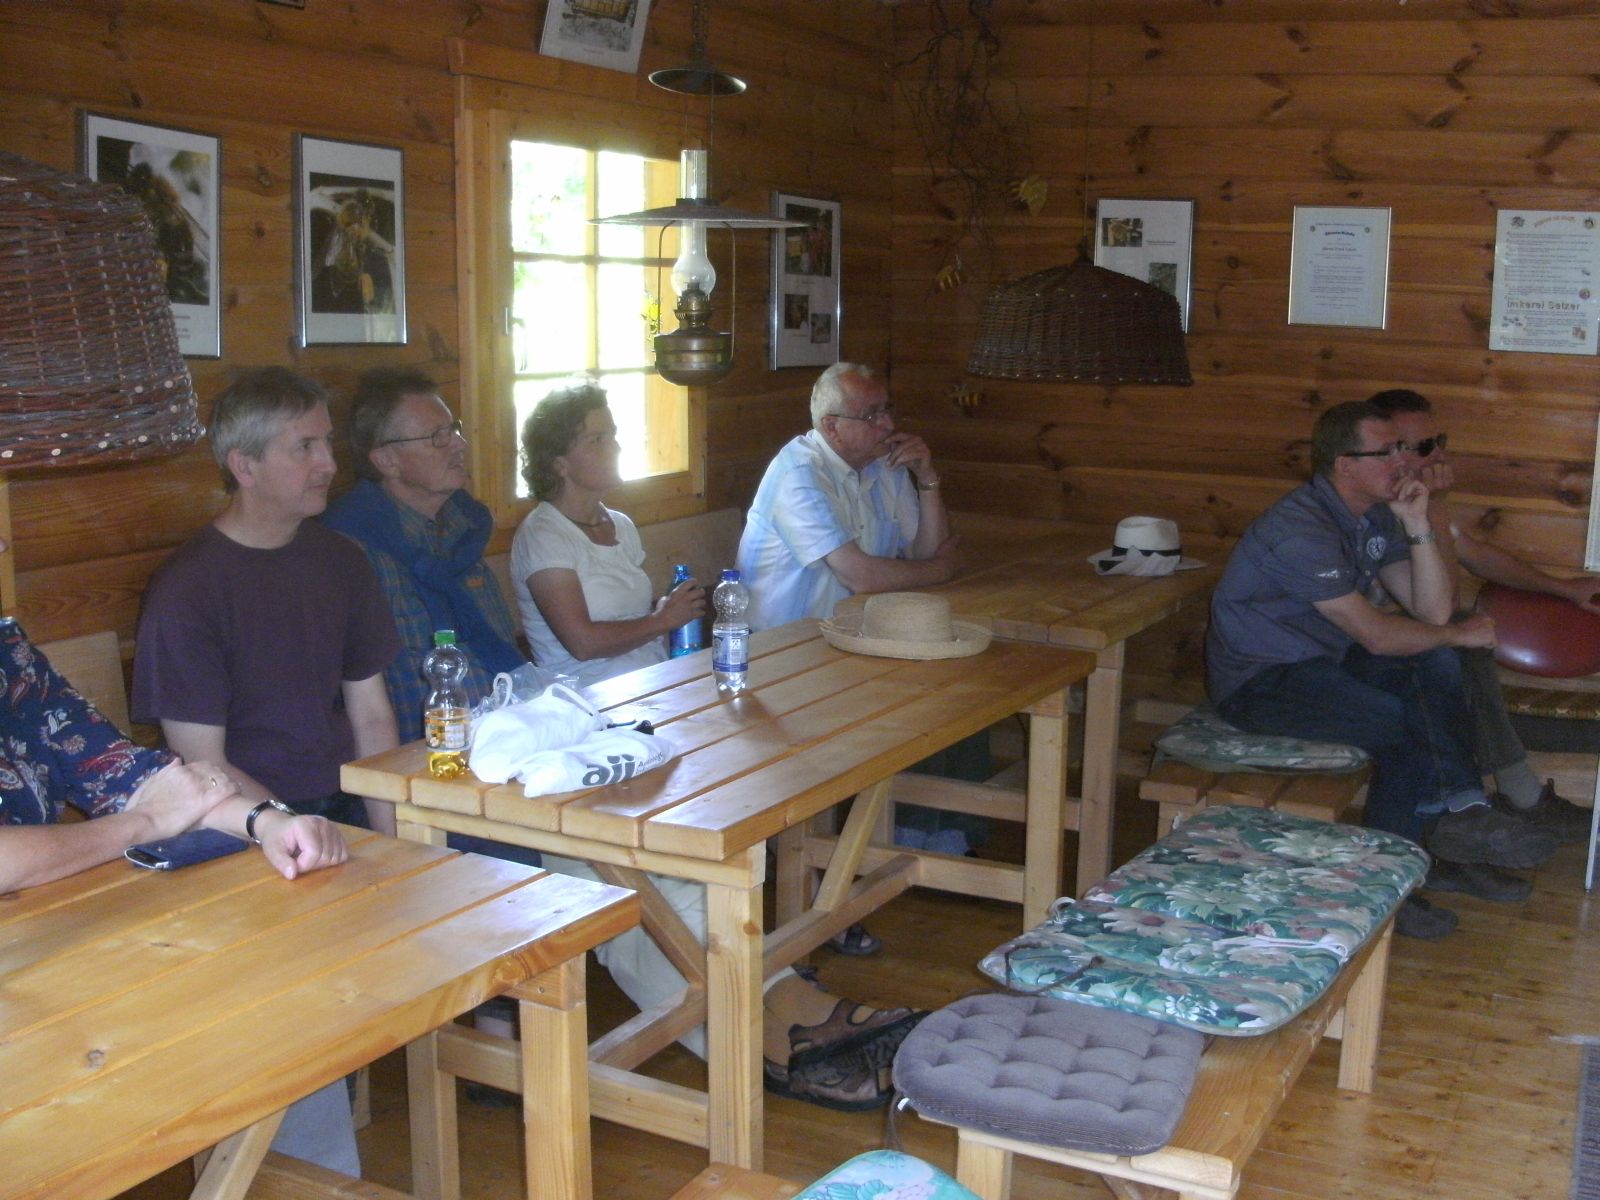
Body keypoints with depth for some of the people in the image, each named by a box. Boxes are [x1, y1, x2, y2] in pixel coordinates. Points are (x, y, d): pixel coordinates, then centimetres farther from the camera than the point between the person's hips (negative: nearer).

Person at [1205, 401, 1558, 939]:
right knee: (1410, 725, -21)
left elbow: (1431, 612, -1)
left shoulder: (1377, 517, 5)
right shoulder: (1300, 530, -23)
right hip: (1258, 683, -9)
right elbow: (1376, 635, -22)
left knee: (1437, 667, -10)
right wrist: (1460, 634, -6)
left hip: (1319, 661, 9)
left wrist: (1418, 526, -12)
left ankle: (1460, 810, -11)